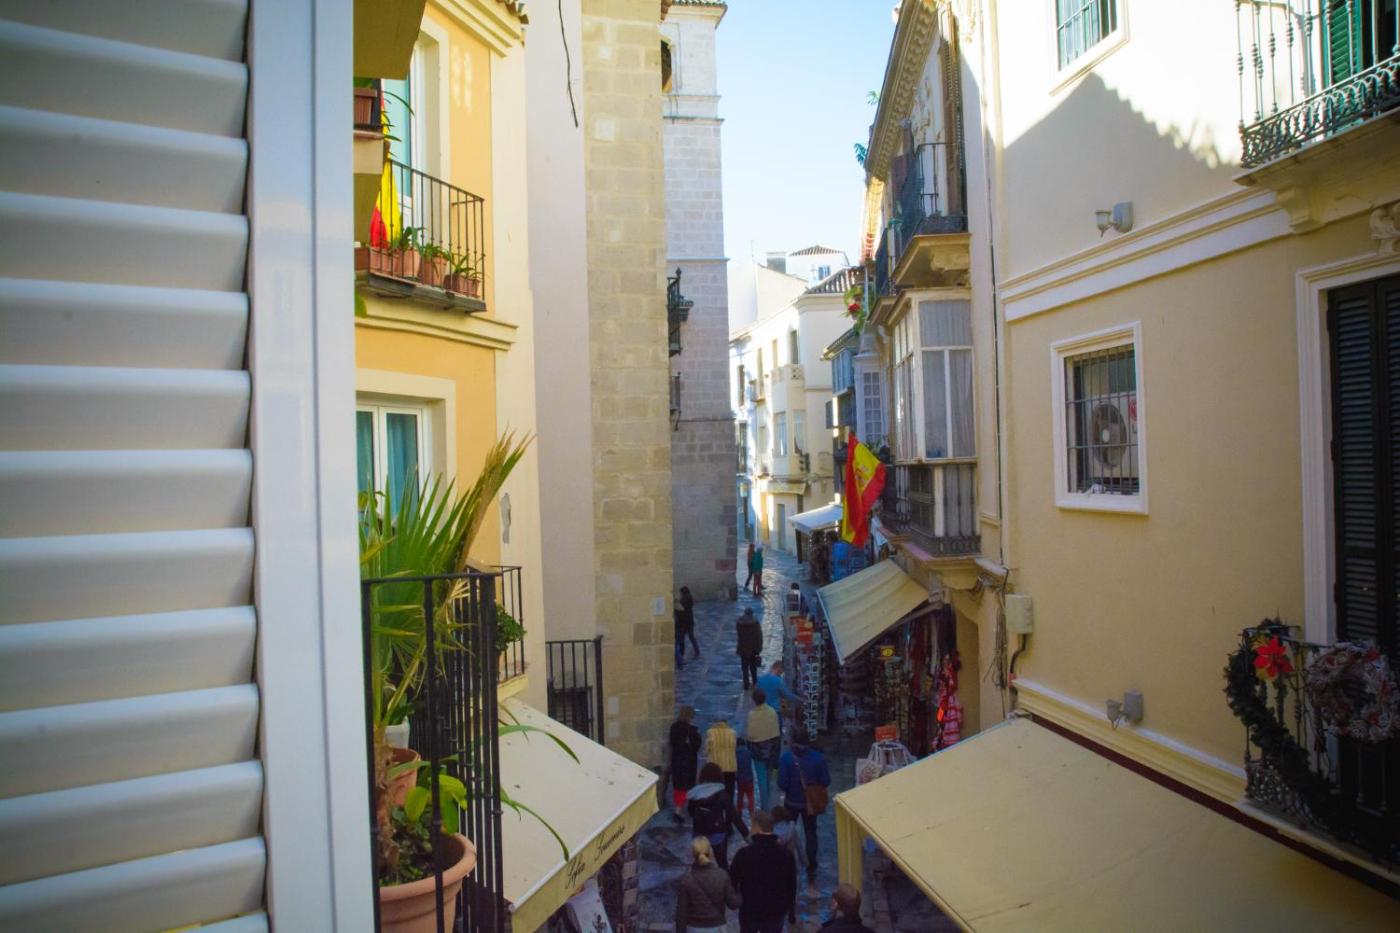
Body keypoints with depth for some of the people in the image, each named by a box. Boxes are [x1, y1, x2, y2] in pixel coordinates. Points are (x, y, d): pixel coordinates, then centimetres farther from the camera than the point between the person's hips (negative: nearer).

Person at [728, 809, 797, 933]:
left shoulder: (744, 853, -17)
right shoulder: (786, 854, -8)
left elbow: (732, 880, -6)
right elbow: (792, 887, 1)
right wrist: (792, 913, 14)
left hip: (749, 910, -1)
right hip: (776, 912, 1)